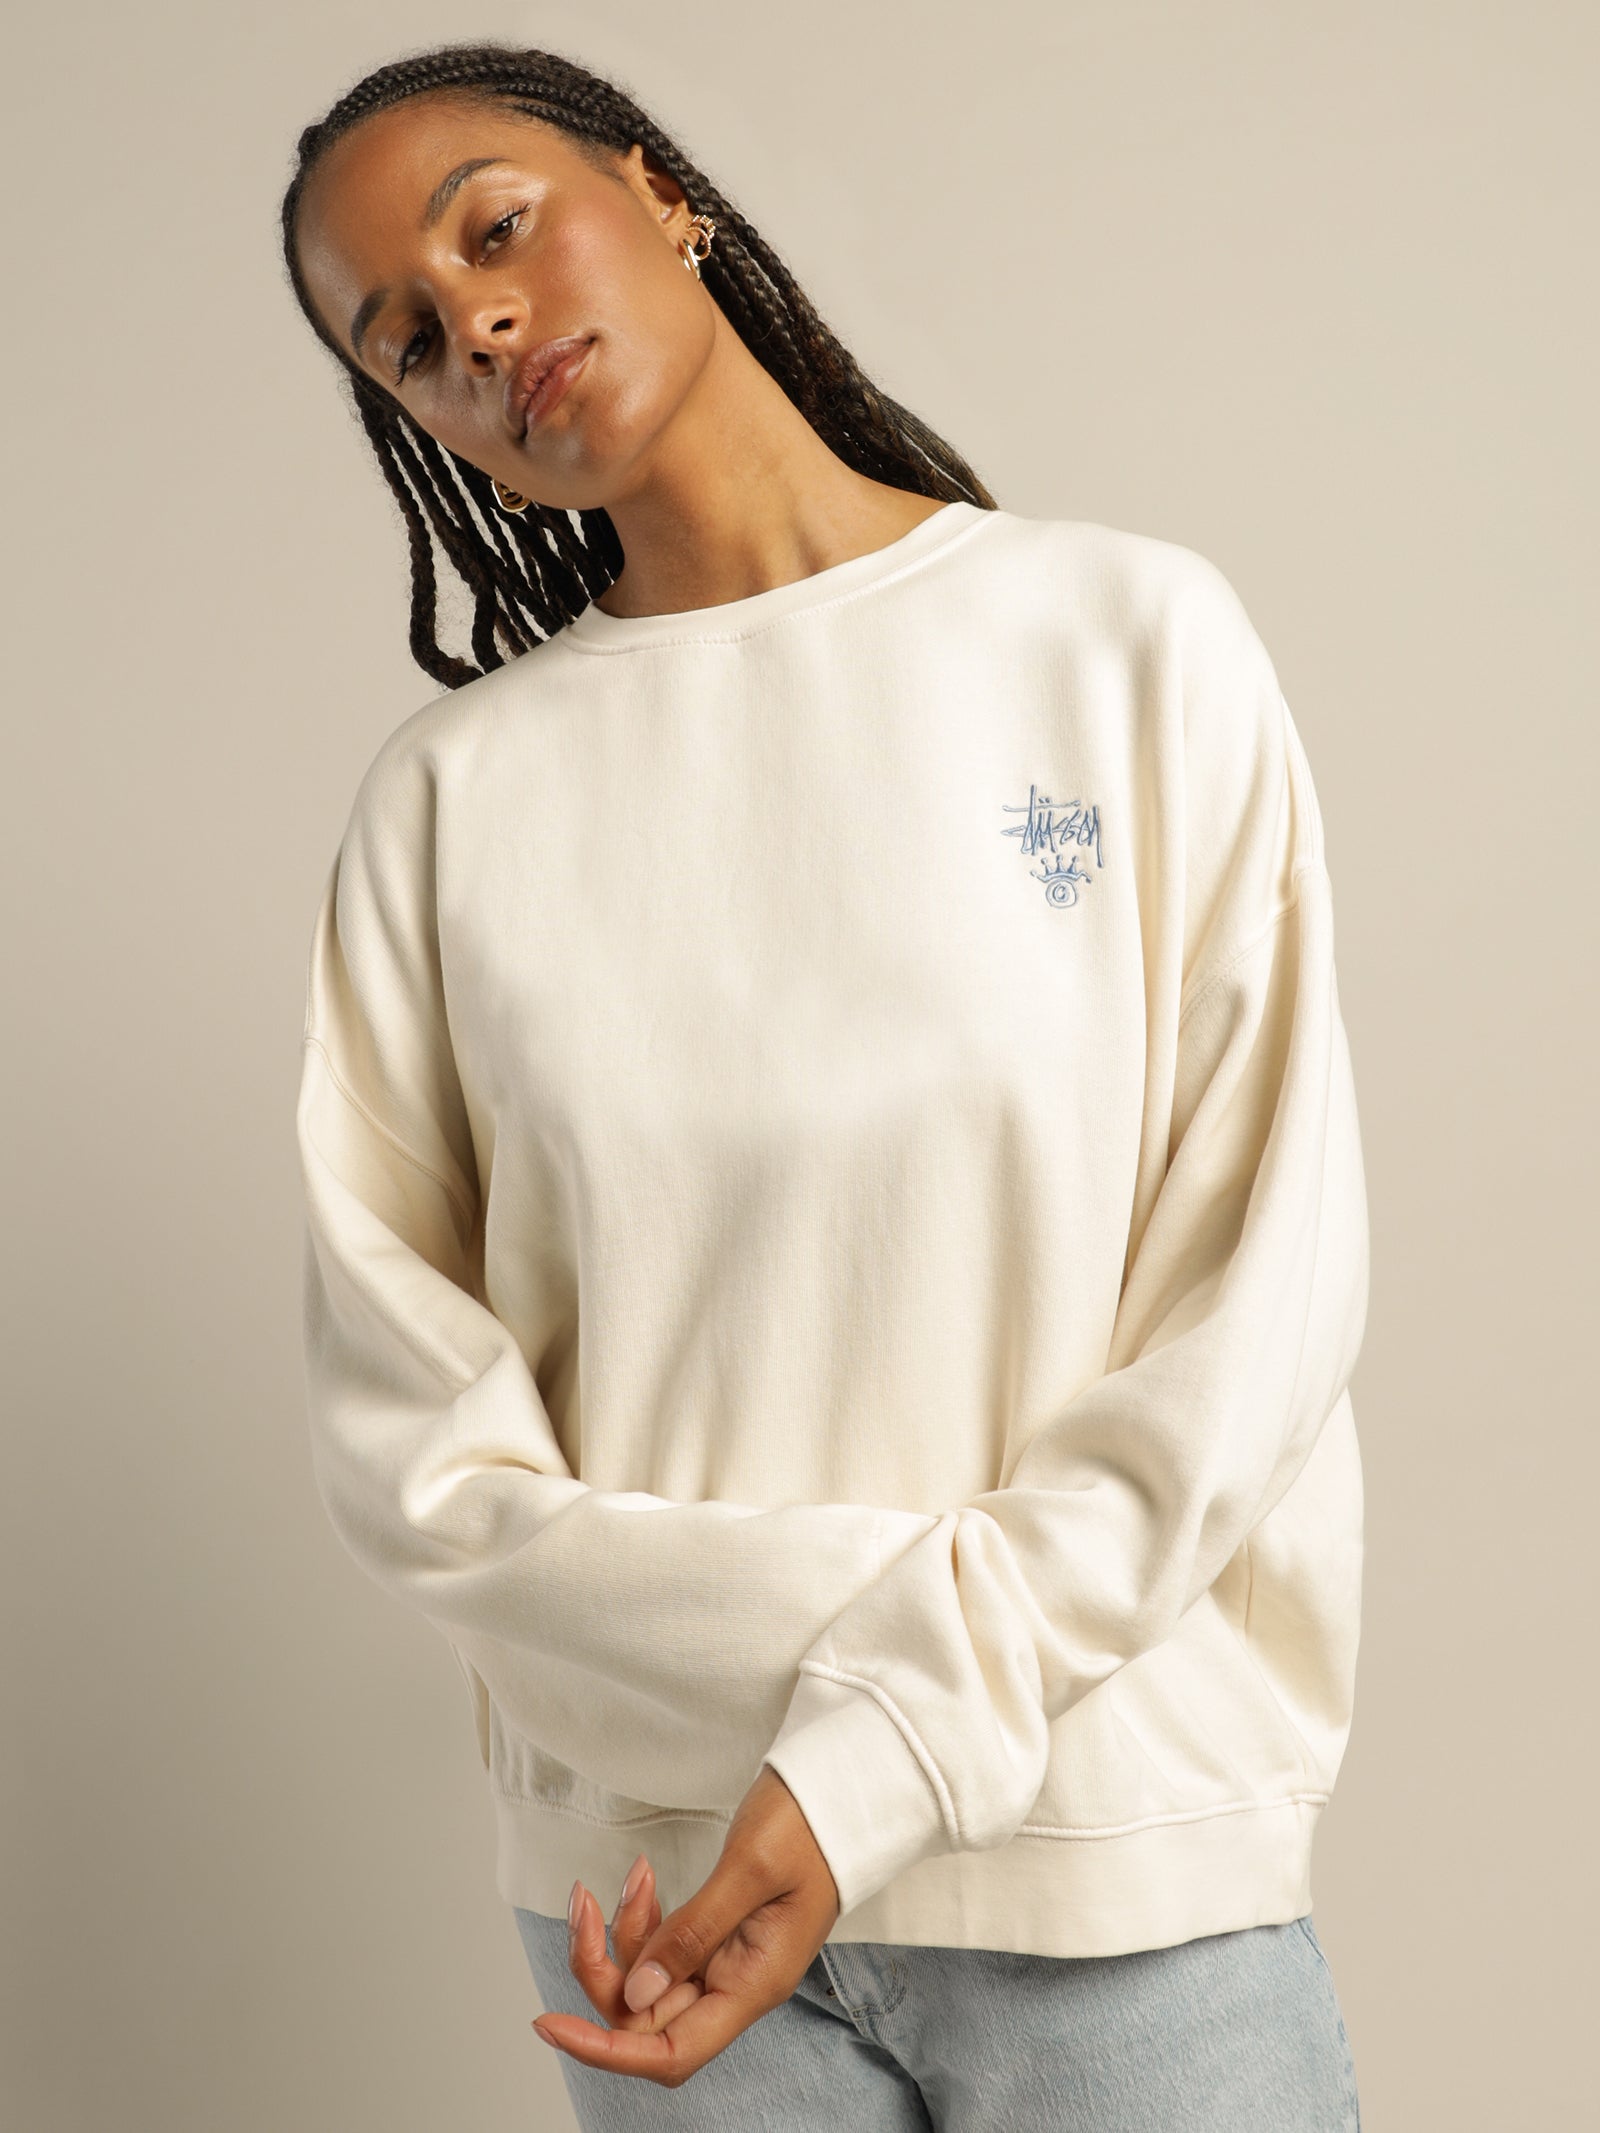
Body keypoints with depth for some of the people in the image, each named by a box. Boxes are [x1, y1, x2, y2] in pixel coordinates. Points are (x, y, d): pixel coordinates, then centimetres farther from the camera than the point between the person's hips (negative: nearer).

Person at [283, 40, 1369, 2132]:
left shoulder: (1130, 636, -3)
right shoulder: (451, 794, -1)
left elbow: (1263, 1295, -8)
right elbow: (406, 1429, -4)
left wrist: (891, 1751, -15)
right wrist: (893, 1625, -15)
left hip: (1124, 1857, -1)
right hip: (648, 1873, 1)